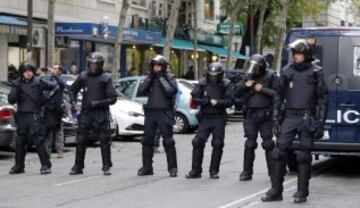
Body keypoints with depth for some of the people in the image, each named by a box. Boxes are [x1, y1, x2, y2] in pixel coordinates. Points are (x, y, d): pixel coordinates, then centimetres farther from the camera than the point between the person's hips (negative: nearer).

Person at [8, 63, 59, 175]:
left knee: (38, 140, -9)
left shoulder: (38, 82, -1)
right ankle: (19, 166, 20)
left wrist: (48, 97, -5)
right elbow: (11, 100, -1)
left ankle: (46, 165, -4)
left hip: (35, 116, -4)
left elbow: (55, 87, 5)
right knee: (20, 142, 8)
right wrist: (16, 89, -16)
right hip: (21, 116, 4)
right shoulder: (18, 84, 6)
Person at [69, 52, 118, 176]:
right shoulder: (83, 77, 6)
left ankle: (106, 167, 7)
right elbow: (73, 89, 23)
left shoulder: (106, 78, -3)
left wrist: (99, 103, -18)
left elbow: (113, 98, -6)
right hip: (85, 113, 3)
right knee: (81, 140, 4)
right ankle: (78, 166, 13)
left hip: (101, 113, -3)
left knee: (104, 141, -2)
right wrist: (73, 101, 7)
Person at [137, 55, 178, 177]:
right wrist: (150, 77, -5)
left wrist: (161, 77, -13)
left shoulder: (170, 78, 0)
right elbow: (141, 91, 1)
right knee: (147, 141, 6)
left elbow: (171, 91, -18)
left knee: (168, 141, -4)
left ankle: (172, 168, 1)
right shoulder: (150, 78, 13)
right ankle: (147, 167, 14)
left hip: (164, 113, -5)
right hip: (150, 113, 5)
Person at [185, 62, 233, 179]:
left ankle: (214, 171, 13)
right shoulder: (202, 83, 1)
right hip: (205, 118, 1)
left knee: (217, 144, 2)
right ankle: (196, 170, 4)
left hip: (219, 118, -1)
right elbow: (194, 98, -2)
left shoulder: (225, 84, -3)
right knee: (198, 142, -5)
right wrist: (207, 101, -15)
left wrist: (217, 102, -21)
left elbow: (229, 102, -8)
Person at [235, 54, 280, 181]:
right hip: (251, 114, 3)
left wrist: (263, 89, -16)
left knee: (268, 144, -2)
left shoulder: (270, 77, -1)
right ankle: (247, 172, 7)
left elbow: (276, 93, -8)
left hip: (265, 115, -3)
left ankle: (272, 171, 6)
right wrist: (245, 85, -5)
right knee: (250, 144, 3)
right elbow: (238, 92, 14)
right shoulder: (248, 76, 11)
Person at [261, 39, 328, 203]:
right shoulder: (287, 72, 8)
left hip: (307, 119, -2)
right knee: (279, 152, -2)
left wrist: (320, 122, -7)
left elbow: (322, 99, 1)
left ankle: (302, 193, 7)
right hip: (289, 117, 3)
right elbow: (278, 95, 10)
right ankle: (276, 191, 5)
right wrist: (277, 119, 5)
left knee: (304, 156, -1)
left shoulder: (316, 73, 2)